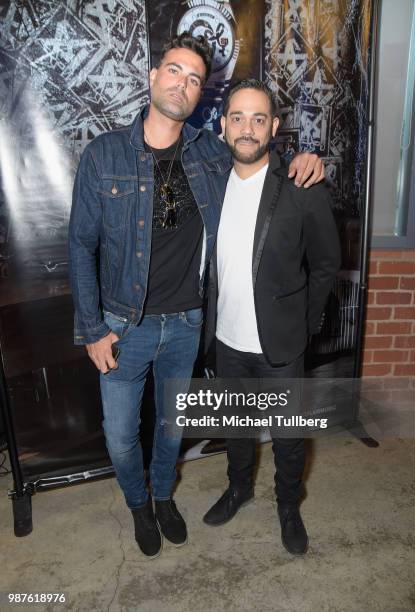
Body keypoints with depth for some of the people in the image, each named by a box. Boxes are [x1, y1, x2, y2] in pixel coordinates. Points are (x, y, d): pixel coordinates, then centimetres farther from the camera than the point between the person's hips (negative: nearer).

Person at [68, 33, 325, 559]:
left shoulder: (211, 154, -3)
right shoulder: (104, 155, -10)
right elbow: (81, 246, -7)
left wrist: (302, 159, -8)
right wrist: (92, 329, -9)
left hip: (185, 323, 2)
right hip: (125, 325, -2)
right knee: (120, 436, 13)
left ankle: (163, 496, 51)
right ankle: (139, 505, 45)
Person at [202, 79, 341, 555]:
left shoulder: (303, 189, -14)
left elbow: (326, 263, -3)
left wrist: (301, 321, -2)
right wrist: (213, 314, 7)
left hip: (279, 344, -3)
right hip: (227, 340, 4)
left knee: (287, 436, 15)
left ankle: (289, 505, 43)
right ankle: (239, 486, 50)